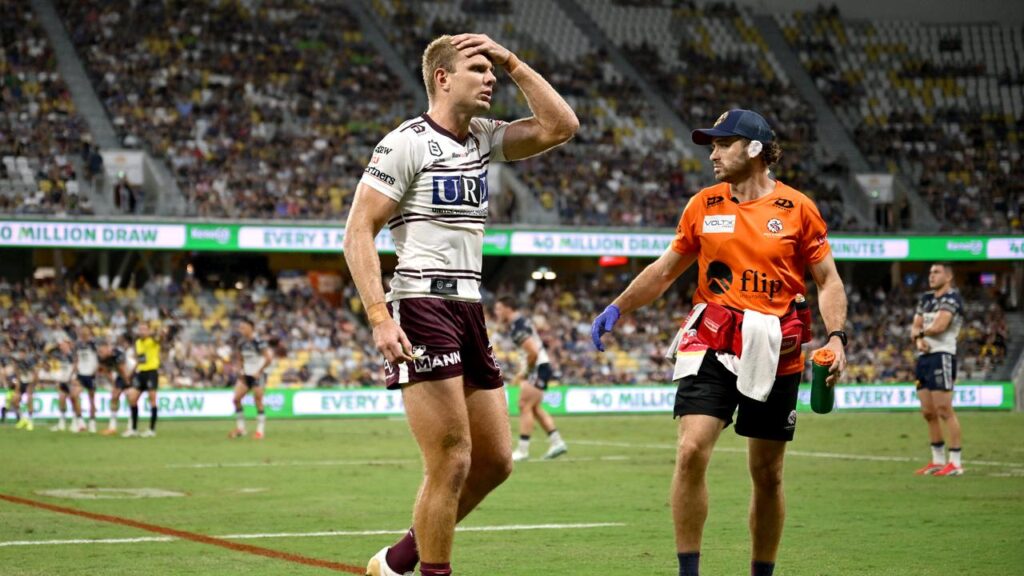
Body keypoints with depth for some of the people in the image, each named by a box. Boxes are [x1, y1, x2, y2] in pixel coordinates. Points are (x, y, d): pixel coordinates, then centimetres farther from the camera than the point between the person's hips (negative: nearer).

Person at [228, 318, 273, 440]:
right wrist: (242, 369, 7)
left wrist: (259, 372, -15)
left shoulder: (258, 342, -17)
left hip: (258, 375, -7)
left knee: (258, 401, -7)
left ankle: (260, 430, 2)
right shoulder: (242, 343, 4)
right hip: (246, 375, 7)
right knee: (236, 399, -4)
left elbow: (269, 358, -19)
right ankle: (240, 428, 6)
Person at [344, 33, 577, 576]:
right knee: (451, 464, -10)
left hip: (468, 309, 8)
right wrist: (380, 319, -21)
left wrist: (511, 62, 6)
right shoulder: (407, 143, -7)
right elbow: (357, 233, -11)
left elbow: (560, 126, 10)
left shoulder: (482, 139, 15)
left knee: (495, 461, 10)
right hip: (422, 309, -8)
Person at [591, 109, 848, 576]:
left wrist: (835, 336, -8)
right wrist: (618, 307, 11)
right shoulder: (703, 205, 7)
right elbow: (666, 269, 18)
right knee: (692, 451, -17)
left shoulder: (798, 209, 1)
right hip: (711, 344, 1)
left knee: (767, 474, 7)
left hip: (775, 353, -1)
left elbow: (827, 280, 5)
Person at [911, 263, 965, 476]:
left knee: (944, 411, -11)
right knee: (929, 413, 10)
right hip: (924, 357, 9)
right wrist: (918, 339, -8)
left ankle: (955, 463, -9)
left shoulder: (951, 298, -8)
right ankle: (938, 460, 19)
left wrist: (920, 332, -2)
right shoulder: (926, 299, 18)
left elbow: (939, 326, -19)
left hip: (942, 356, -9)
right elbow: (916, 327, 14)